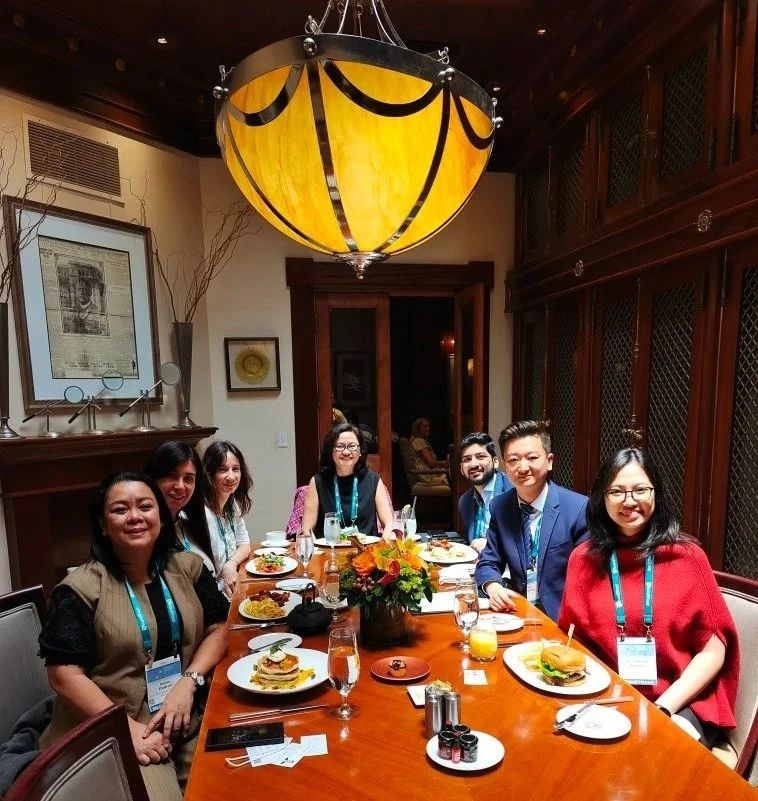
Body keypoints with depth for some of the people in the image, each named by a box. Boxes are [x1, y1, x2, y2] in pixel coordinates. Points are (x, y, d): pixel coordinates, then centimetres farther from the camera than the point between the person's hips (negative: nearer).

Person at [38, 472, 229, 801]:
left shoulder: (188, 567, 1)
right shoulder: (81, 588, -9)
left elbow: (217, 629, 5)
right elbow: (63, 674, -11)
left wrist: (188, 682, -11)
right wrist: (128, 729, -15)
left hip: (189, 718, 3)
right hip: (111, 732, -3)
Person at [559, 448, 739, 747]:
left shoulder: (687, 555, -5)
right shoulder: (583, 559, -1)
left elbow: (713, 650, -3)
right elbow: (571, 640, 5)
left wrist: (664, 707, -13)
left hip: (681, 705, -1)